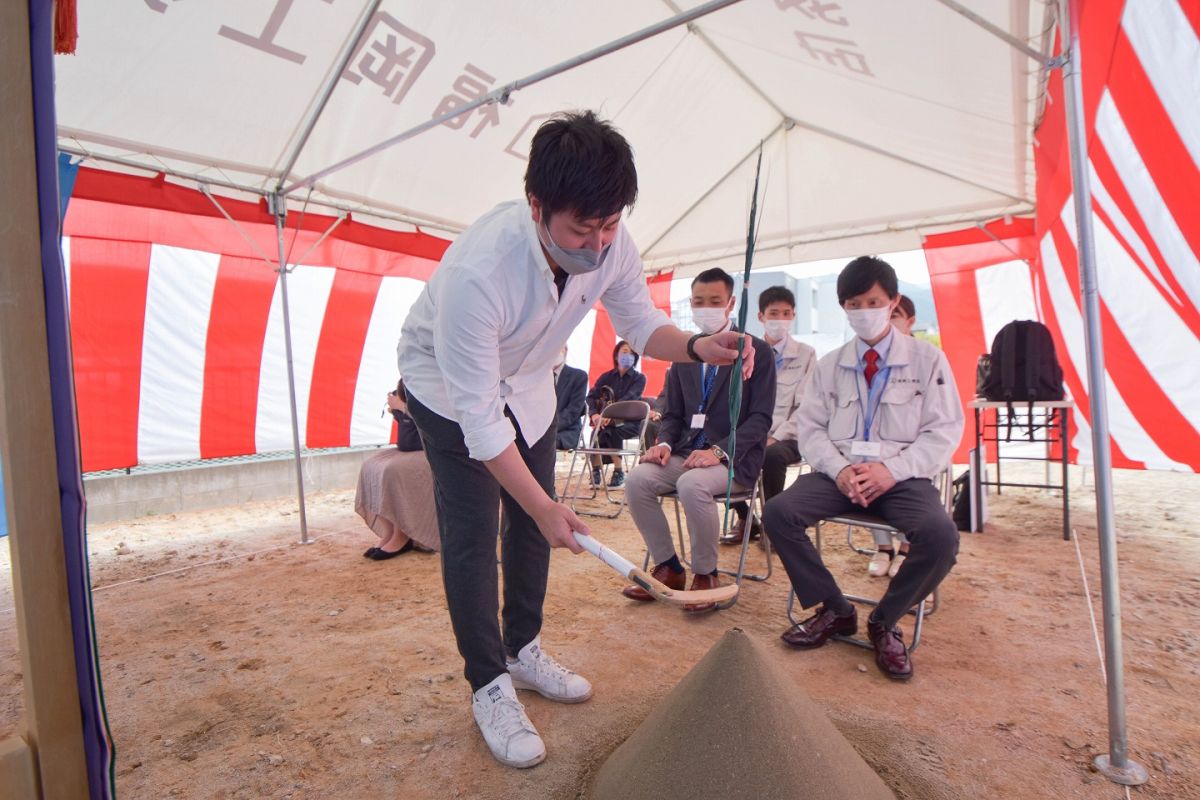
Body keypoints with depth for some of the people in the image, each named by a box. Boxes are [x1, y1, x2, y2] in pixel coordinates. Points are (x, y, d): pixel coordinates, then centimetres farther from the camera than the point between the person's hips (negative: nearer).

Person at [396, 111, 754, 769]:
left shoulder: (610, 245, -24)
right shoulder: (476, 271, -40)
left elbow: (640, 323, -7)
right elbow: (478, 413, -34)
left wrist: (696, 346, -29)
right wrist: (542, 505, -31)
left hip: (526, 378, 5)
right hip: (448, 386, -5)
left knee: (532, 518, 9)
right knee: (472, 531, -8)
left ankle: (524, 651, 29)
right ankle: (489, 686, 11)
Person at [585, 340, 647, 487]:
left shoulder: (639, 378, 2)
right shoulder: (607, 376, 11)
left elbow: (629, 398, -17)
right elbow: (591, 396, -2)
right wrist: (594, 414, -24)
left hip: (630, 421, -2)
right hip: (608, 420, 2)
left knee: (611, 431, -34)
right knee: (598, 430, -32)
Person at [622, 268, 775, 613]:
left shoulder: (757, 351, 0)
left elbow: (760, 417, -7)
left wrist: (720, 451, -22)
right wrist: (664, 443, -7)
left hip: (733, 458, -5)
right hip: (686, 452, 5)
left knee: (693, 484, -35)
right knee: (637, 478, -21)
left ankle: (705, 574, -9)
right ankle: (668, 568, -2)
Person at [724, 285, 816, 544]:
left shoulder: (805, 354, 4)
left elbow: (804, 406, -4)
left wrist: (775, 438, -16)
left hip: (787, 438, -3)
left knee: (772, 455, -36)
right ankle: (745, 519, 1)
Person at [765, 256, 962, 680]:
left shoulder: (927, 358, 5)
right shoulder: (828, 365, 12)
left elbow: (945, 431, 0)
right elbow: (810, 427, 7)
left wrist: (892, 469, -16)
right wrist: (839, 469, -13)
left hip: (902, 474, -2)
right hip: (840, 471, 2)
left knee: (941, 537, -30)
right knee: (778, 512, -22)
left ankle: (884, 621, -1)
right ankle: (834, 610, 0)